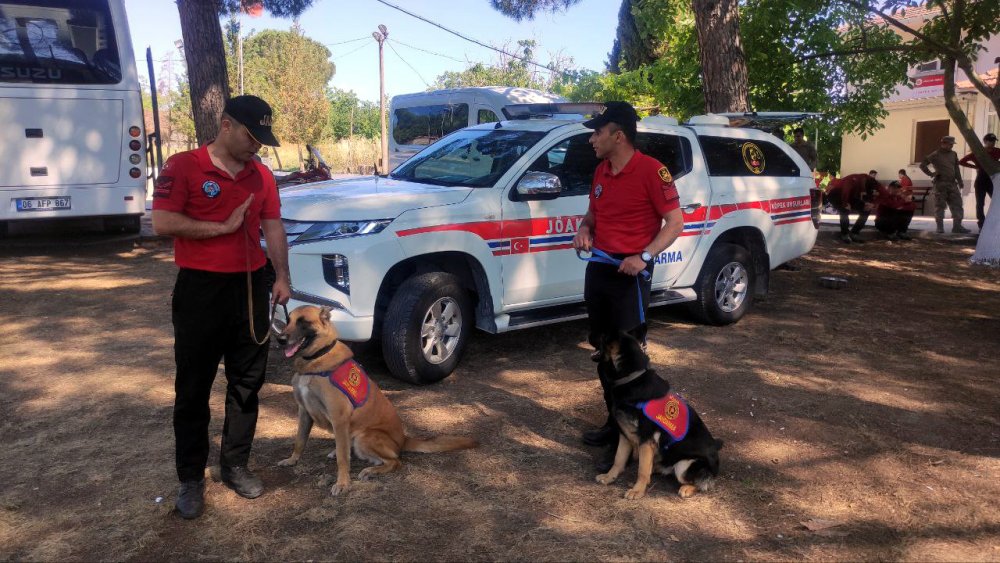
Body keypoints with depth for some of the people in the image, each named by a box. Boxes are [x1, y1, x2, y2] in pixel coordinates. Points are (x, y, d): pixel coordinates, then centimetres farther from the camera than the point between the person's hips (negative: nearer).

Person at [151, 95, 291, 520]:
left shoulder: (261, 175, 9)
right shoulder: (183, 166, -8)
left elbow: (273, 227, 12)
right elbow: (162, 222, -16)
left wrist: (282, 277, 4)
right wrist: (223, 226, -15)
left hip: (251, 286, 5)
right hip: (200, 289, -5)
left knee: (247, 383, 11)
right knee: (193, 389, 4)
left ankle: (235, 464, 25)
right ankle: (191, 479, 16)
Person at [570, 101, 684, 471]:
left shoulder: (651, 170, -13)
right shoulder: (600, 172, 11)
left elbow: (675, 222, -13)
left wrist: (645, 256, -24)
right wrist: (584, 230, 0)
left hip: (630, 273, -8)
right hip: (598, 269, 8)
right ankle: (614, 423, 30)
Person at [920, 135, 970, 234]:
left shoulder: (953, 154, 13)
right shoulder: (935, 155, -3)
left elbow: (956, 169, 16)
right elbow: (922, 165, -1)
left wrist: (960, 182, 10)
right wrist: (931, 174, -8)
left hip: (952, 183, 5)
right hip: (940, 184, -5)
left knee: (957, 204, 0)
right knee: (939, 205, -1)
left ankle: (957, 226, 3)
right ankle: (940, 227, 4)